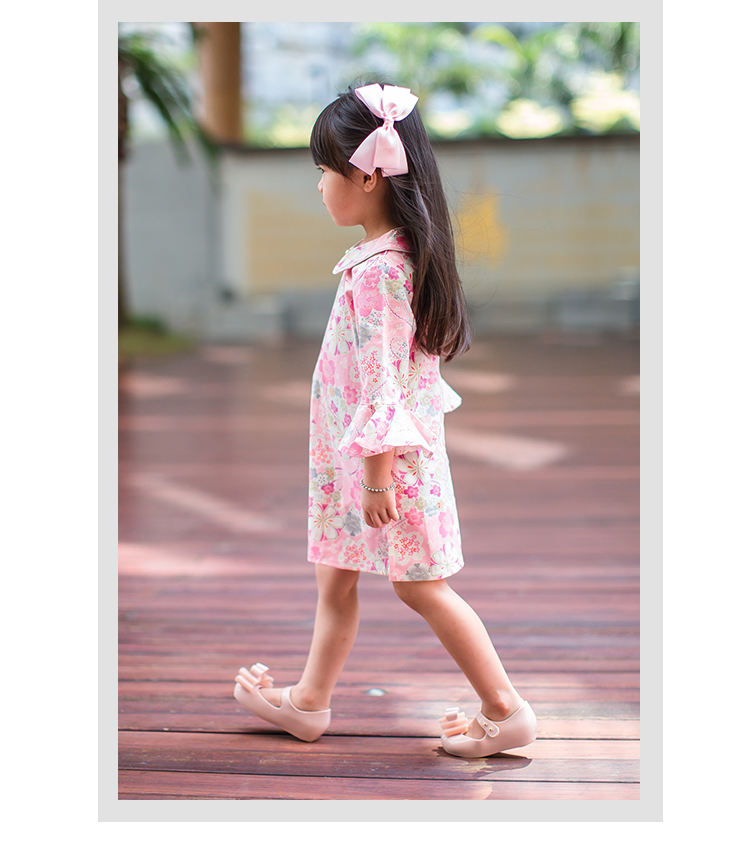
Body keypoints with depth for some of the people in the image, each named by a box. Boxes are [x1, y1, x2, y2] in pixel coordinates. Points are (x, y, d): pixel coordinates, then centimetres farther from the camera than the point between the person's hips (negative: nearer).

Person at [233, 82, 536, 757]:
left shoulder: (377, 270, -24)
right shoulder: (396, 251, 7)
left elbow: (384, 380, -24)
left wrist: (378, 473, -20)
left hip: (387, 451, -10)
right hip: (353, 449, 10)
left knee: (421, 586, 1)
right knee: (335, 575, 17)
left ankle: (507, 711, 11)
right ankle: (311, 702, 30)